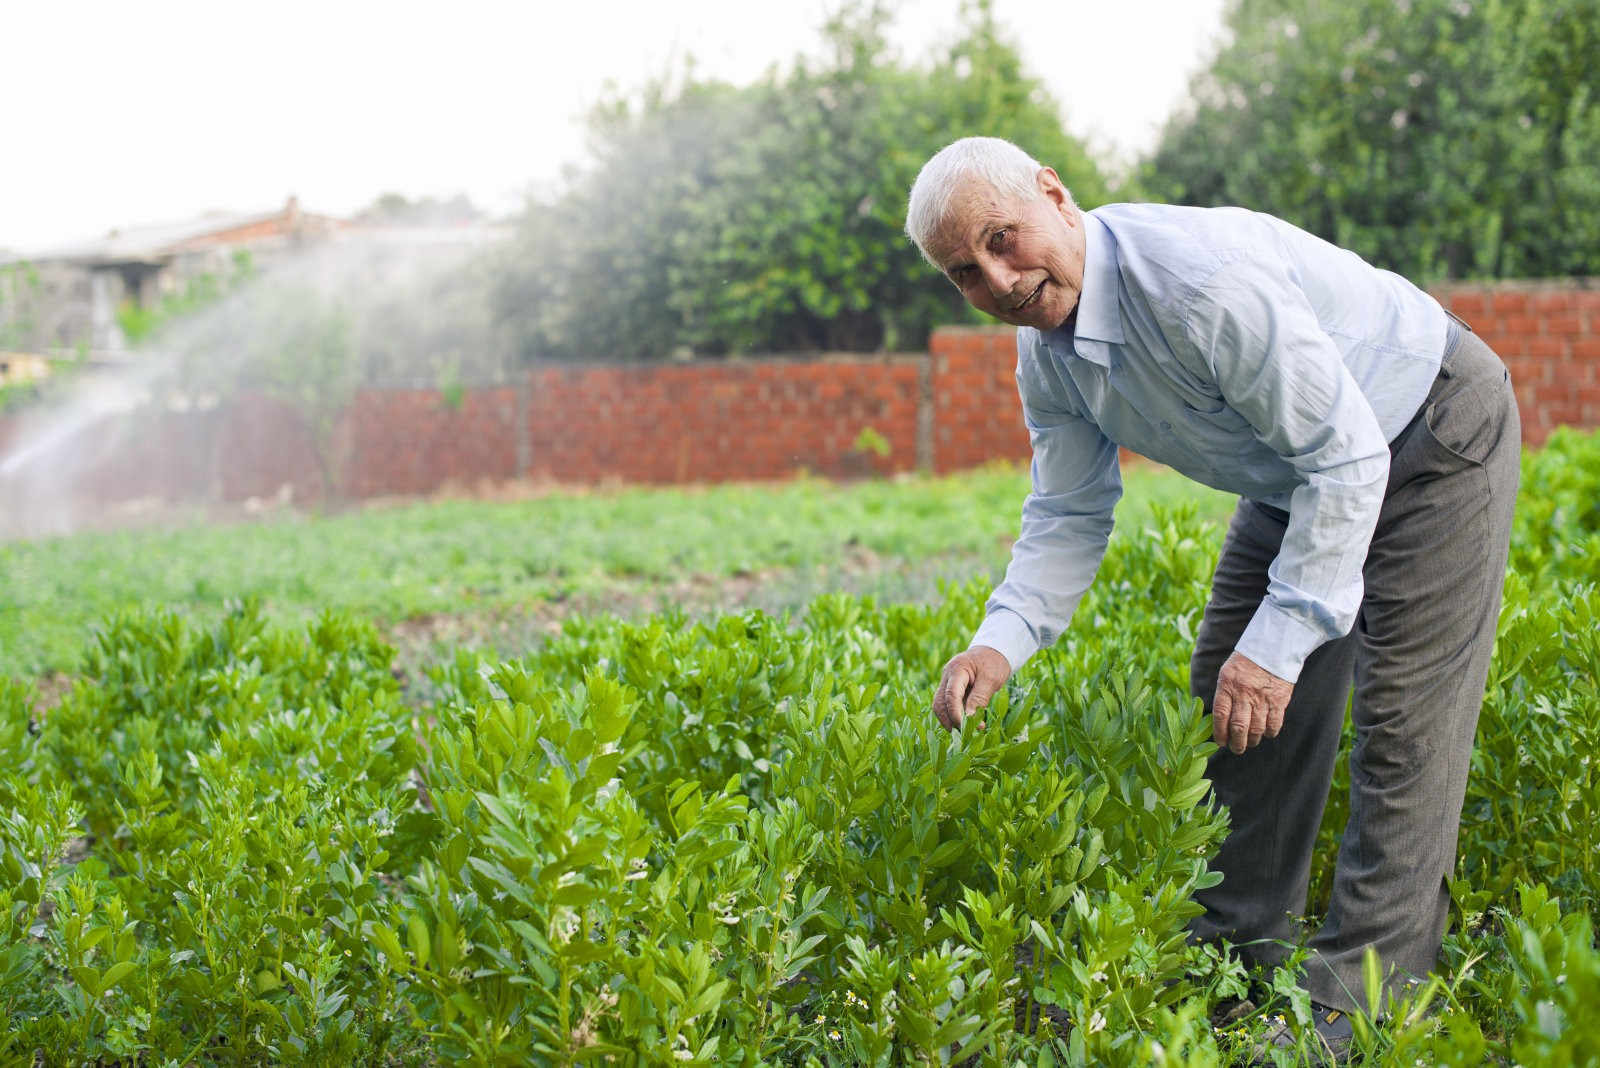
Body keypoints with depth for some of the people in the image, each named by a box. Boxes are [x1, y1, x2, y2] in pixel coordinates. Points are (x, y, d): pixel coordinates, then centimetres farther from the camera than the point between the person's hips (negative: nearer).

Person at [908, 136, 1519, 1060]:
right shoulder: (1047, 352, -8)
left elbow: (1347, 451, -33)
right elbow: (1070, 517, -1)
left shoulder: (1201, 278, -37)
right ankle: (1238, 957, 22)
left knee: (1404, 716, -12)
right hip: (1300, 470, 9)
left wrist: (1281, 637, -34)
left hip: (1433, 436, -9)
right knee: (1232, 696, 10)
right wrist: (1002, 642, -19)